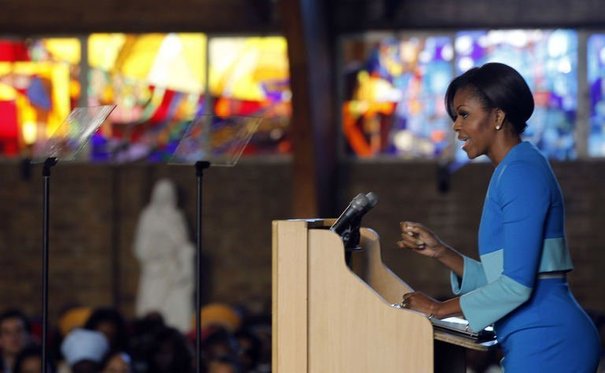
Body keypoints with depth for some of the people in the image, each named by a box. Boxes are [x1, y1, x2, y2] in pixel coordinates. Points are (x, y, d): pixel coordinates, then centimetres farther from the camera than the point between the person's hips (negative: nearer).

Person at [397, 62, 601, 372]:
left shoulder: (522, 172, -12)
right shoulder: (509, 172, 18)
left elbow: (516, 285, -18)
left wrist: (438, 309, -9)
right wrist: (439, 251, 7)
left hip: (546, 345, -9)